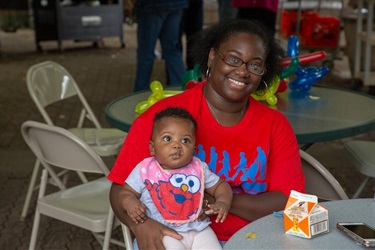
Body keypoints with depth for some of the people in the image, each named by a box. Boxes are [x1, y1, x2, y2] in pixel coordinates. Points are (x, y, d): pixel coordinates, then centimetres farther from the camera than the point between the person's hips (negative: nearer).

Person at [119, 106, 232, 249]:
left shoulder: (198, 168, 6)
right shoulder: (144, 170, 0)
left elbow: (220, 185, 16)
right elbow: (126, 192, 6)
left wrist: (223, 202, -6)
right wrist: (130, 202, -18)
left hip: (198, 229, 3)